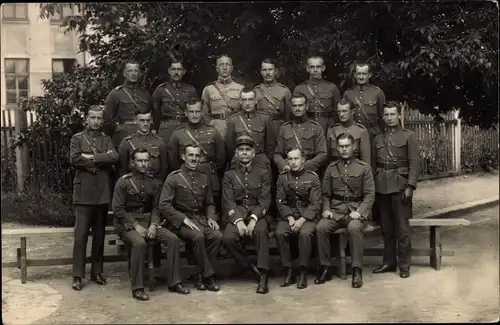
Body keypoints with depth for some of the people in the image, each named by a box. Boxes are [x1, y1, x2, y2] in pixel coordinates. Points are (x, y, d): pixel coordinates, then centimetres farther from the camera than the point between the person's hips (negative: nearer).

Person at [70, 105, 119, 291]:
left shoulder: (107, 140, 15)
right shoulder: (77, 138, 7)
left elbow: (114, 157, -5)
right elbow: (74, 159, -9)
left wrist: (91, 157, -10)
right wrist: (101, 160, -7)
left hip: (102, 192, 3)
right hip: (83, 192, -3)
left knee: (99, 234, 8)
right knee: (81, 234, -6)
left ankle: (97, 272, 17)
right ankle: (77, 275, -1)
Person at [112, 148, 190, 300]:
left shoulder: (154, 183, 11)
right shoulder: (123, 182, -3)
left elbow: (156, 207, 10)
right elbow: (118, 209, -8)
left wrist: (153, 225, -10)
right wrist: (136, 226, -16)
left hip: (148, 221, 5)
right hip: (127, 224, -4)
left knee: (173, 238, -17)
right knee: (139, 243, -35)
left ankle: (174, 282, -8)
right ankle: (137, 288, -25)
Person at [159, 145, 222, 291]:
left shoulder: (204, 178, 15)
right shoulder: (173, 177, -1)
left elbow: (209, 203, 21)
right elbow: (164, 205, -8)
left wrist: (211, 217, -1)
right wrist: (184, 219, -17)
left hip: (201, 219, 5)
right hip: (181, 221, -4)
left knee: (217, 236, -25)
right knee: (198, 236, -34)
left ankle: (202, 277, -13)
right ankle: (208, 275, -18)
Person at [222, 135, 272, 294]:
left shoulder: (263, 173, 8)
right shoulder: (229, 174, 10)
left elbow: (265, 200, -1)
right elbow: (228, 201, 1)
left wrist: (253, 219, -19)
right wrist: (238, 221, -17)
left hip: (258, 212, -1)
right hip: (236, 214, 1)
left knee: (261, 230, -35)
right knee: (228, 238, -29)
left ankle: (263, 275, -29)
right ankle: (251, 268, -10)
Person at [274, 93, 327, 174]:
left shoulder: (316, 127, 9)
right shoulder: (284, 128, 16)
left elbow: (322, 155, 3)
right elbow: (277, 154, 16)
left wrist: (304, 166, -10)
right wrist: (284, 166, -4)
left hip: (309, 172, -1)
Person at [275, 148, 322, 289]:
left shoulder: (313, 177, -2)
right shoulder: (282, 177, 5)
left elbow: (315, 204, -6)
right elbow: (280, 202, 2)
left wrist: (302, 220, -19)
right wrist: (290, 218, -14)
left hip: (308, 215, -2)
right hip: (288, 215, 2)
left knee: (305, 233, -33)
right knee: (279, 233, -27)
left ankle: (303, 273, -19)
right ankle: (289, 271, -15)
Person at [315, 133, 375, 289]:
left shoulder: (364, 168, 6)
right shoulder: (331, 168, 14)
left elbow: (370, 194, 1)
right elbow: (326, 194, 15)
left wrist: (359, 211, -14)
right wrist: (326, 209, -3)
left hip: (356, 211, -3)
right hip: (335, 211, 3)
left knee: (354, 228, -35)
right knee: (321, 227, -26)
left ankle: (357, 271, -25)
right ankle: (325, 268, -12)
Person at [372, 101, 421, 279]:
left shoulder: (409, 137, 1)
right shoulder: (378, 139, 13)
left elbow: (415, 163, -5)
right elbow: (374, 164, 14)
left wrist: (410, 186, -14)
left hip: (400, 186, -4)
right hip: (381, 187, 4)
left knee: (402, 227, -1)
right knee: (386, 227, 10)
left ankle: (404, 265, 7)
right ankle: (388, 262, 19)